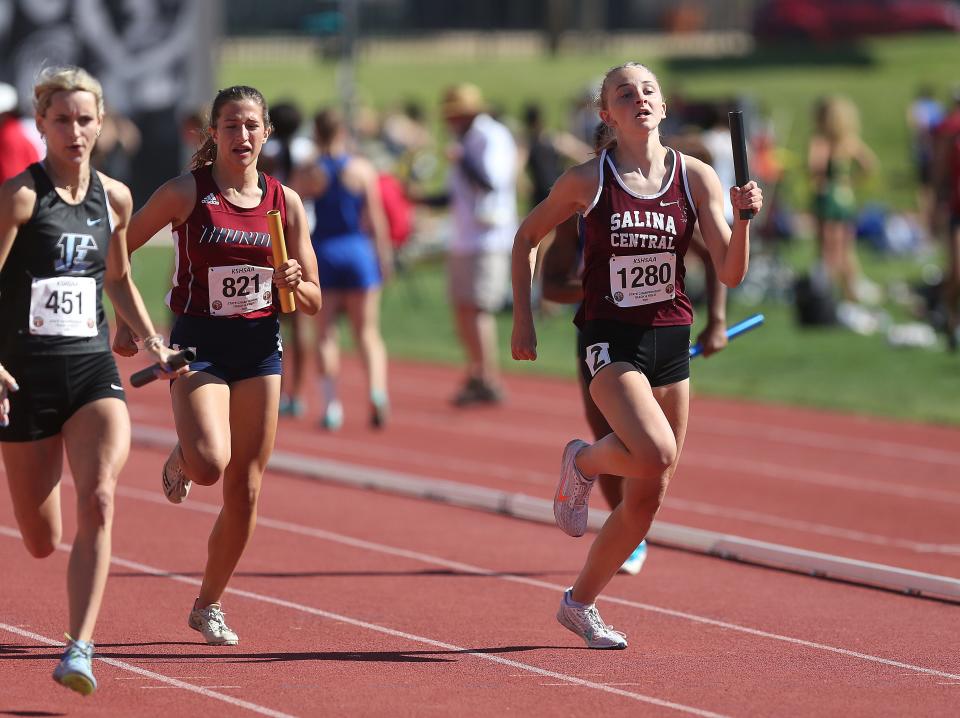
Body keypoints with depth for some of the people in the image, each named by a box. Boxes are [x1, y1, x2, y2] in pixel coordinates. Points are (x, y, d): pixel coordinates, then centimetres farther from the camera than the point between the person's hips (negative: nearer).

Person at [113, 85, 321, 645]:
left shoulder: (285, 203, 4)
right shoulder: (187, 193, -5)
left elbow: (314, 303, 8)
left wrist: (293, 284, -14)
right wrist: (124, 321, -3)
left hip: (261, 347, 3)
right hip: (198, 346, -3)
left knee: (245, 489, 4)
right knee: (210, 463, -25)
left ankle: (210, 604, 21)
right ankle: (180, 461, 14)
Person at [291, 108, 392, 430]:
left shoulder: (308, 174, -2)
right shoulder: (363, 169, -2)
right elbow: (375, 219, -3)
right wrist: (384, 256, 4)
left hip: (323, 253, 0)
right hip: (358, 252, 0)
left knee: (325, 333, 6)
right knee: (367, 332, 5)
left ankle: (331, 403, 0)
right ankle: (377, 389, -17)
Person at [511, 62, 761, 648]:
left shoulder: (696, 177, 0)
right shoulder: (587, 181, -5)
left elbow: (731, 274, -3)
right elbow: (527, 237, 9)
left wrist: (744, 218, -20)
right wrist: (523, 318, 4)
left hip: (670, 341, 4)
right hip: (610, 340, -4)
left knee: (648, 500, 6)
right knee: (656, 453, -29)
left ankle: (580, 604, 25)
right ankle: (583, 462, 5)